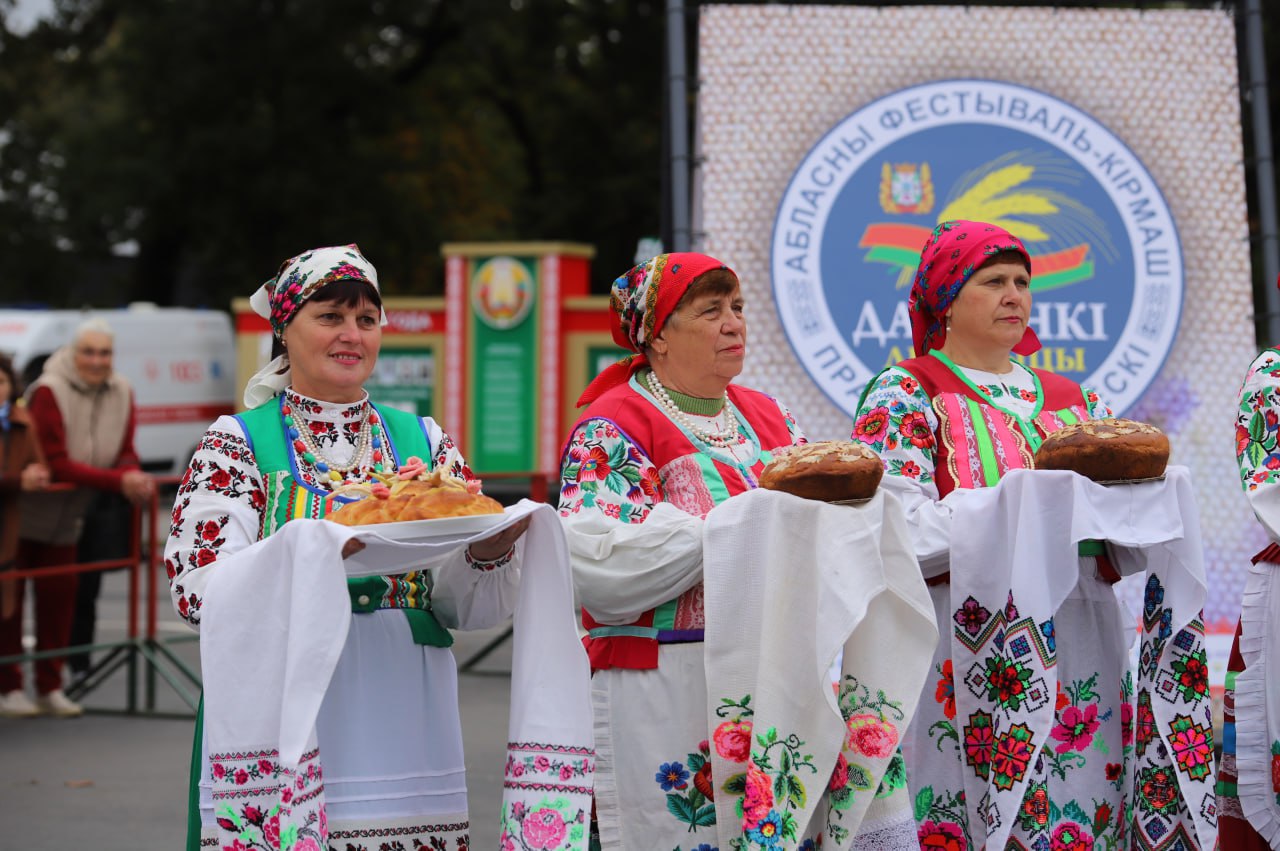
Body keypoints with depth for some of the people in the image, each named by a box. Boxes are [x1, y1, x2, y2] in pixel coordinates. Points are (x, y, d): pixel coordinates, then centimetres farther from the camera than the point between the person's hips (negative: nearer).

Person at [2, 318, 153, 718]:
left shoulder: (120, 393, -3)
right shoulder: (49, 392, -22)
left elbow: (125, 454, 1)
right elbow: (56, 463, -26)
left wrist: (136, 477, -23)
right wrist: (118, 481, -32)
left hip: (66, 519, 6)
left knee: (60, 595, 11)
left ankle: (49, 687, 21)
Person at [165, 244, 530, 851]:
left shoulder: (422, 442, 12)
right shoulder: (237, 443, 2)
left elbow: (469, 608, 9)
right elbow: (198, 591, -11)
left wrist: (490, 550, -13)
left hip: (403, 732, 3)